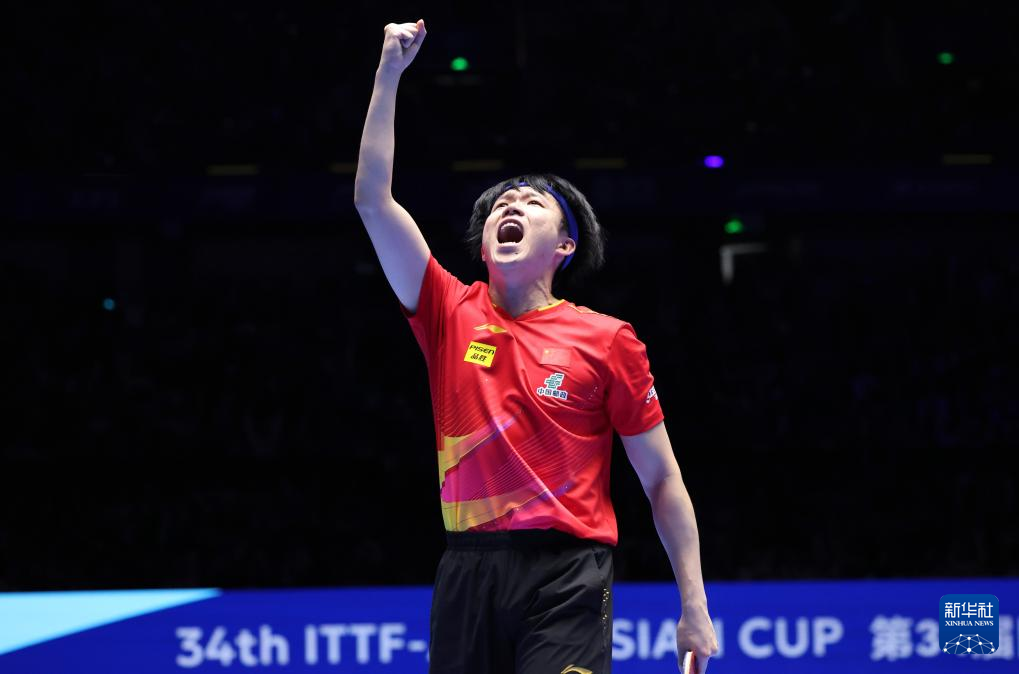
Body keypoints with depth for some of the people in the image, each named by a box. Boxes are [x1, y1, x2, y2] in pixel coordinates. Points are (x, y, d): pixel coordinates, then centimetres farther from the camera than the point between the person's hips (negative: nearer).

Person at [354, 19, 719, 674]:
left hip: (566, 575, -3)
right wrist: (389, 75, 2)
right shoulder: (452, 317, 11)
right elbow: (374, 202, 5)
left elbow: (662, 480, 6)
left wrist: (694, 607, 2)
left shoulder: (608, 341, 4)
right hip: (469, 570, 3)